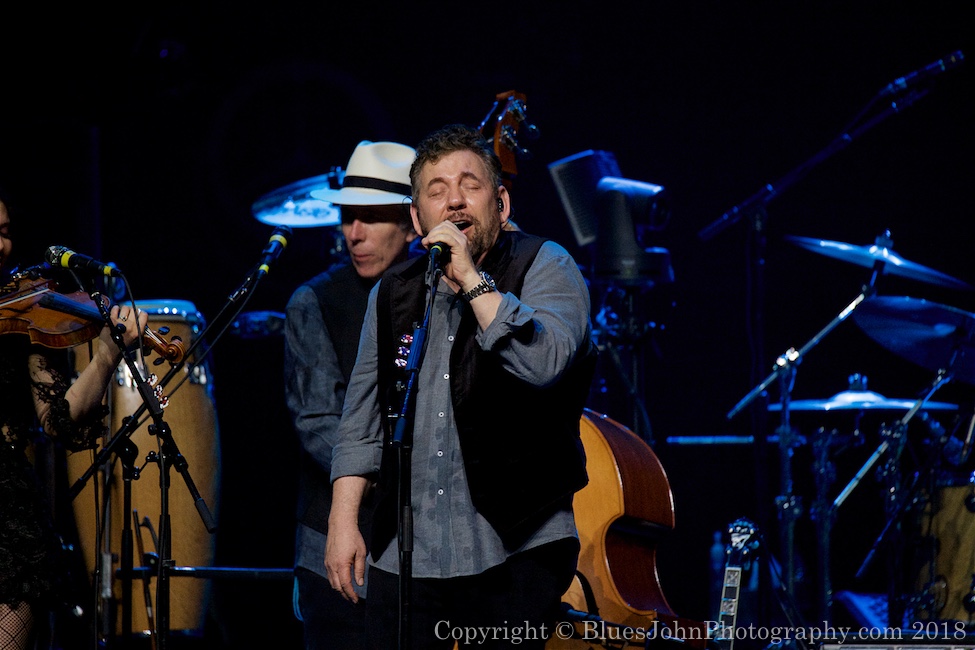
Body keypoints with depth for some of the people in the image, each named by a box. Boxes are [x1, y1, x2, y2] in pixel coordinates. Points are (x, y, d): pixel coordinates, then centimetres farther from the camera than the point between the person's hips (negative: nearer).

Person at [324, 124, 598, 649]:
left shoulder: (546, 268, -1)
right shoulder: (395, 292, 13)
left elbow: (544, 363, -21)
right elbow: (362, 415, 16)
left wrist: (471, 280, -20)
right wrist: (343, 520, 8)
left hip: (515, 549, -4)